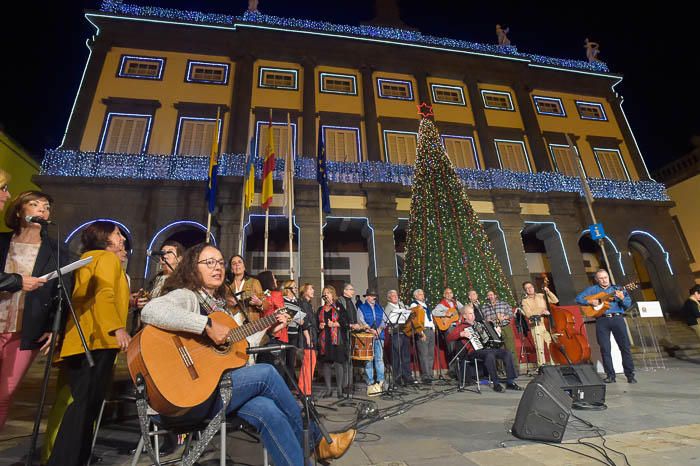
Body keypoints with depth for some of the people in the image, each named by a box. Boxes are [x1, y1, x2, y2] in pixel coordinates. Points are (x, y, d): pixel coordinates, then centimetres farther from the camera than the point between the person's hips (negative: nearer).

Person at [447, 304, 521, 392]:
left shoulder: (478, 323, 24)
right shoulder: (461, 326, 2)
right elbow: (449, 337, -12)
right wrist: (461, 334, -24)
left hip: (488, 347, 7)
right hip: (474, 351, -7)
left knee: (507, 353, -13)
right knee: (490, 355, -36)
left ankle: (510, 382, -9)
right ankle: (496, 384, -25)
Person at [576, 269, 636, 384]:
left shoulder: (617, 289, 13)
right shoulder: (593, 290, 12)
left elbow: (628, 304, 4)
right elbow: (578, 298, 6)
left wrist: (622, 298, -16)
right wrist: (590, 302, -9)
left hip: (617, 318, 0)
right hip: (602, 320, 0)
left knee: (625, 346, -1)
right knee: (605, 349, 1)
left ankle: (630, 375, 9)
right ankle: (610, 375, 9)